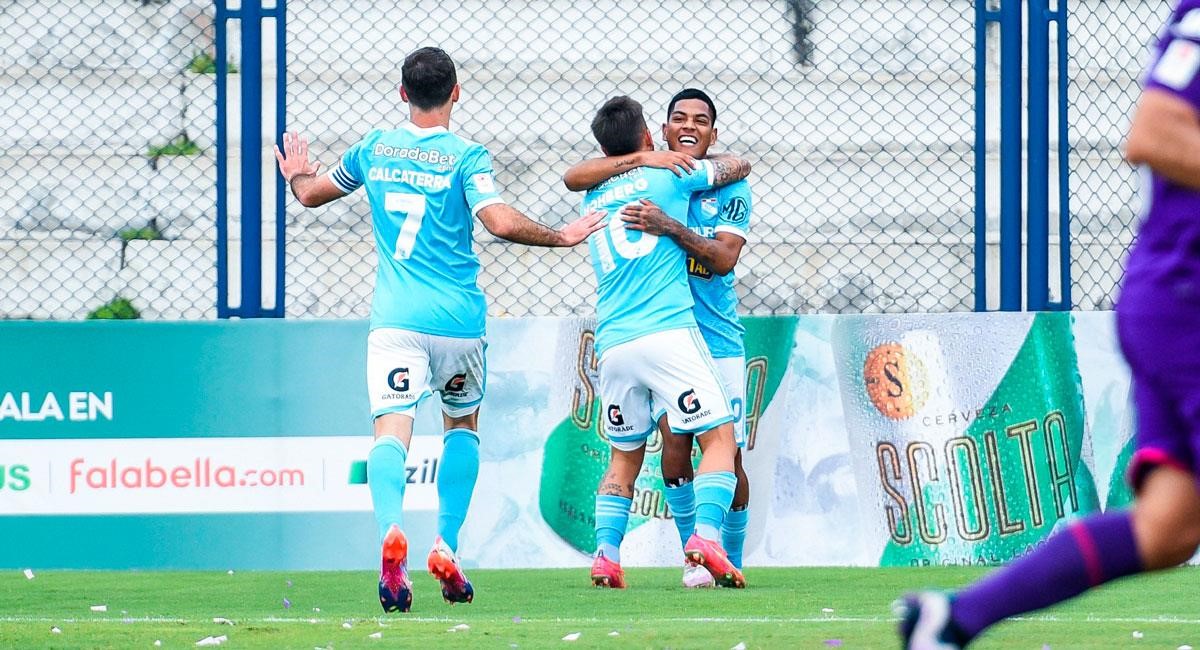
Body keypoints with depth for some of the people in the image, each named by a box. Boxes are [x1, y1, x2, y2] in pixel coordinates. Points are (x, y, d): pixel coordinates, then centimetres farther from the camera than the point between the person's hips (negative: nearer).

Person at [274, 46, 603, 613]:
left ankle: (391, 531, -41)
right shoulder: (466, 157, -3)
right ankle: (446, 548, 11)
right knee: (462, 425, 23)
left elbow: (313, 194, 22)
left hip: (393, 318, 1)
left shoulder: (375, 148, 8)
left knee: (391, 433, -11)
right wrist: (560, 237, -1)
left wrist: (297, 175, 45)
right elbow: (500, 221, -17)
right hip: (457, 321, -1)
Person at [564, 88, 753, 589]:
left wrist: (668, 227, -27)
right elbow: (574, 178, -9)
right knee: (675, 435, -16)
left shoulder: (731, 188, 2)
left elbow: (725, 258, -13)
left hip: (717, 335, 0)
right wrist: (641, 159, -19)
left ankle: (731, 562, 17)